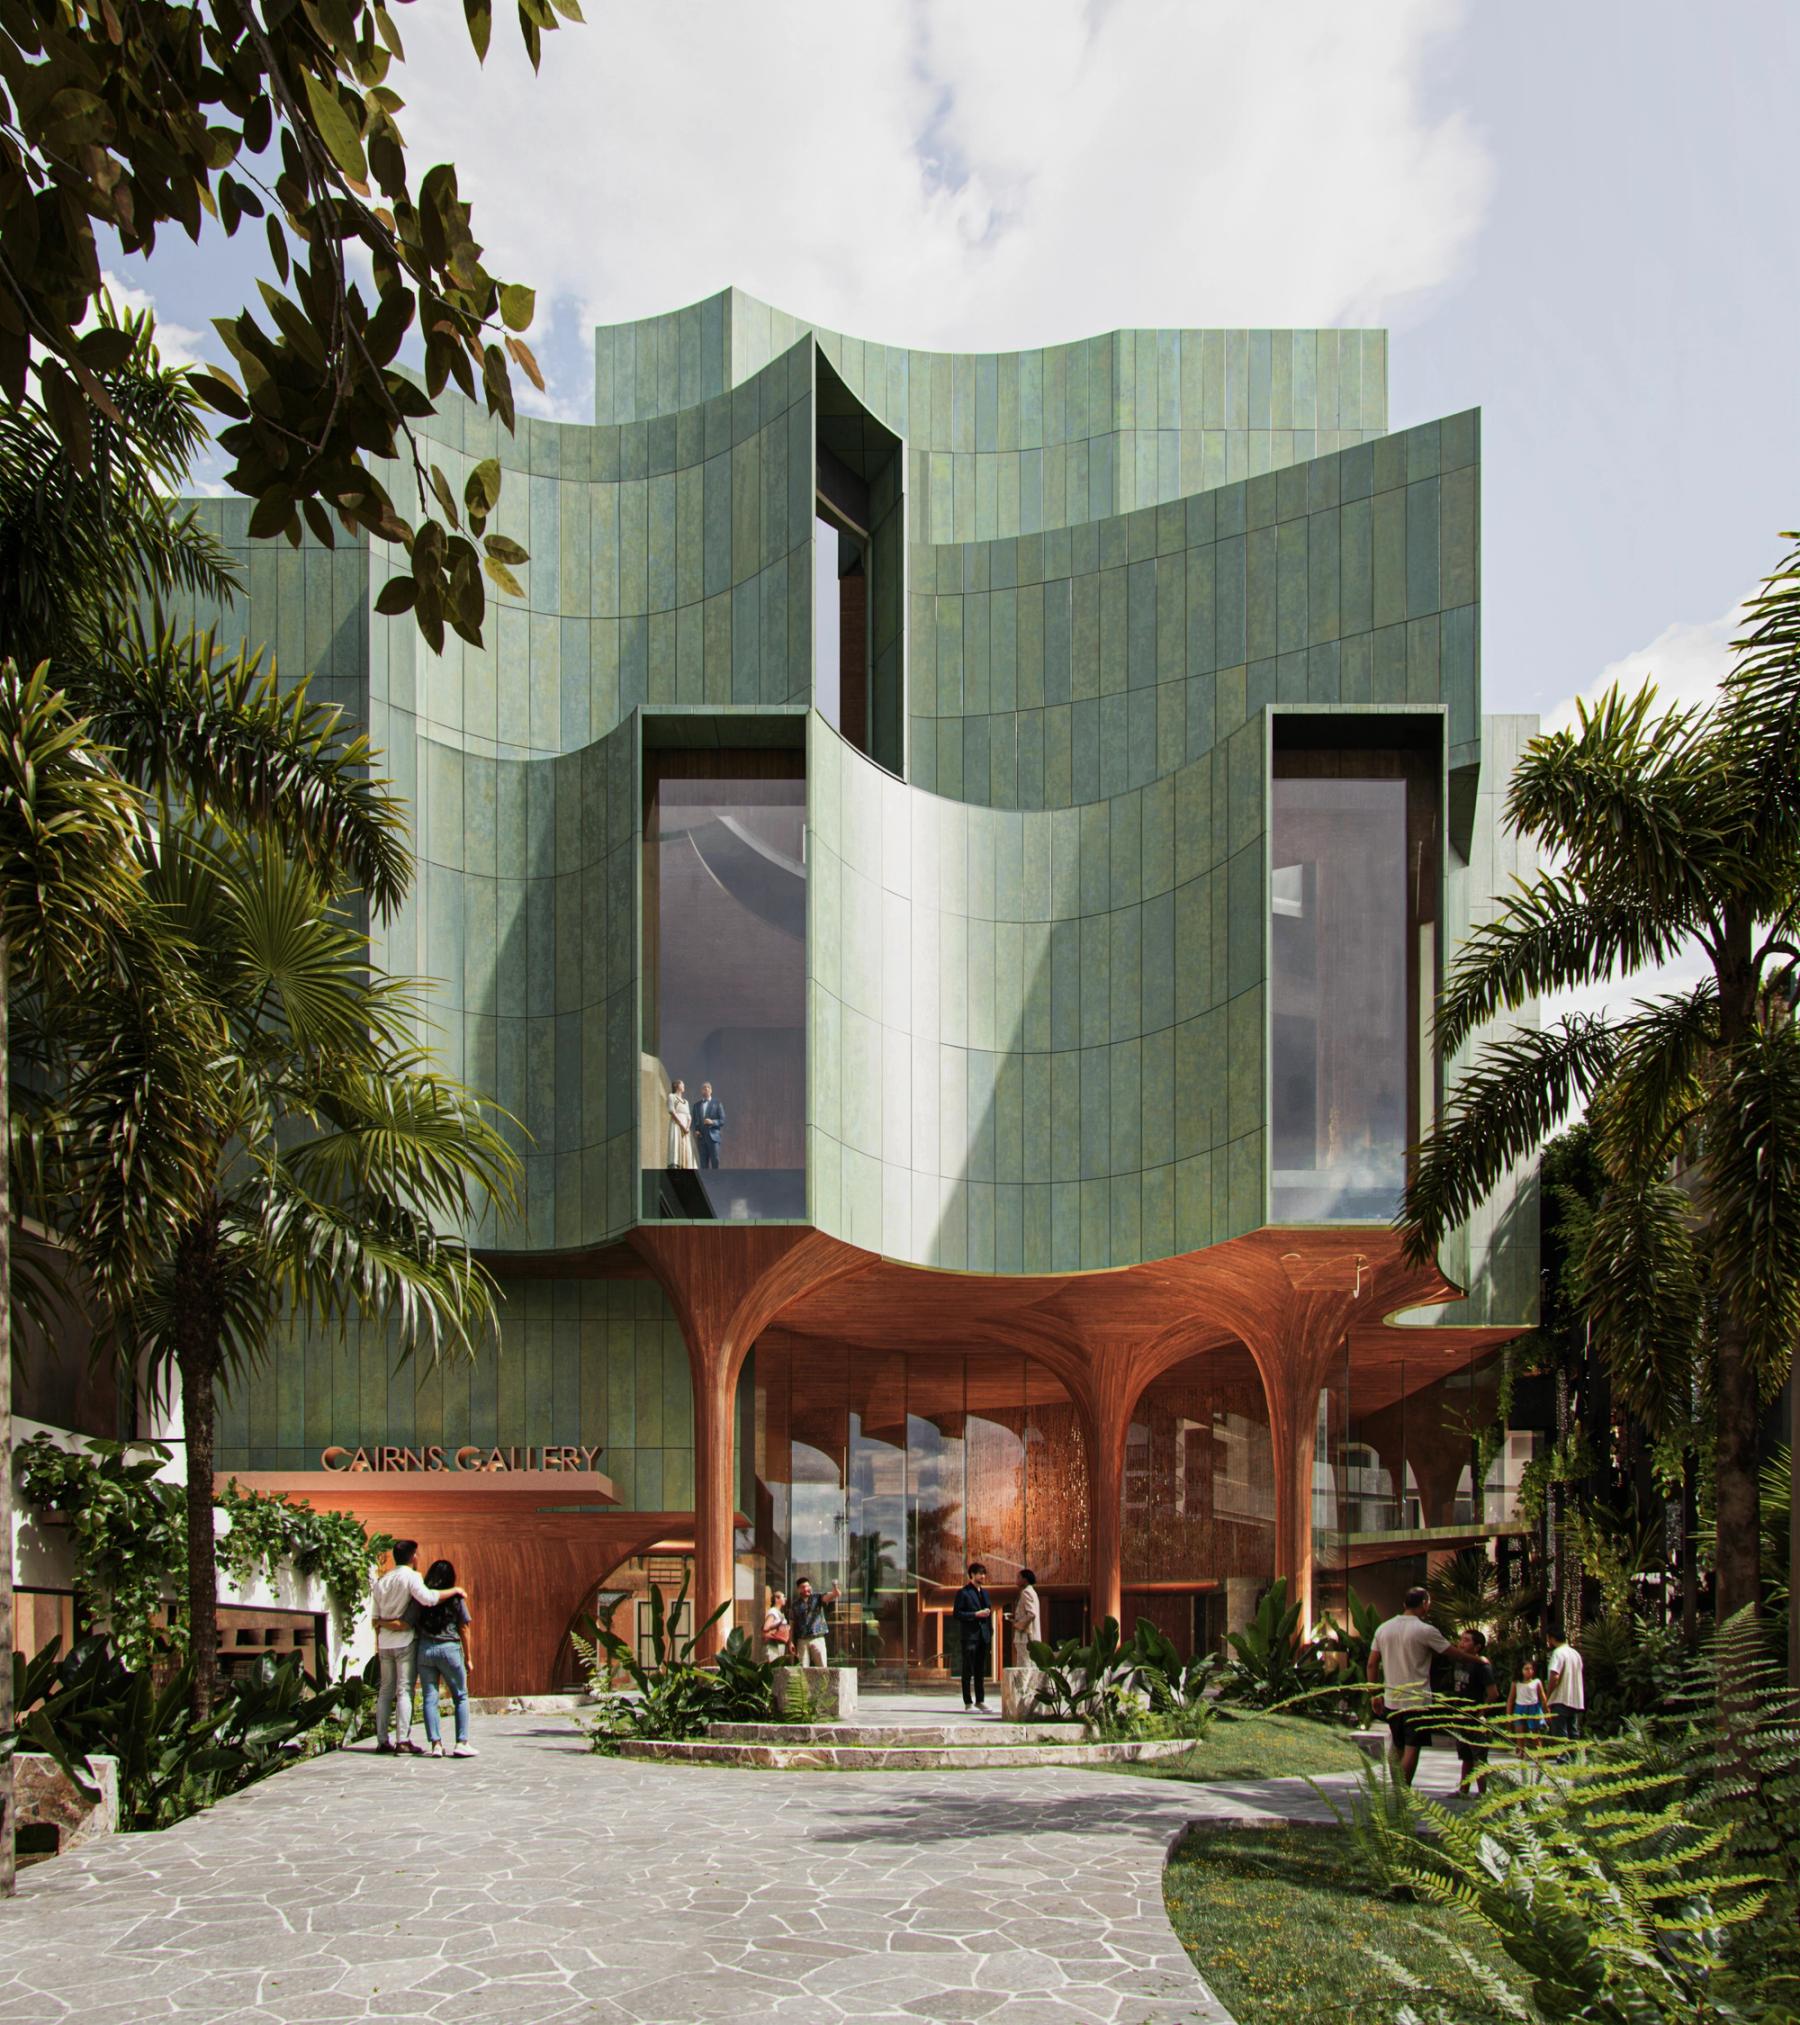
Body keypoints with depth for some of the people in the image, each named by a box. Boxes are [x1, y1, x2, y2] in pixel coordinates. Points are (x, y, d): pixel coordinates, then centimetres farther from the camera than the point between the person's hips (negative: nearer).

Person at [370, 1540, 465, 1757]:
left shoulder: (381, 1580, 14)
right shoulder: (410, 1576, -8)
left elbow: (375, 1617, 16)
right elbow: (427, 1598, -25)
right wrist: (454, 1591, -15)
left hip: (385, 1641, 6)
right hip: (405, 1641, -6)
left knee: (385, 1690, 10)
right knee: (404, 1690, -5)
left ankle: (382, 1740, 8)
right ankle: (403, 1740, -11)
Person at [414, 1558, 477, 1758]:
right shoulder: (456, 1598, -1)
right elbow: (464, 1629, 2)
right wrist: (468, 1657, 9)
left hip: (425, 1649, 2)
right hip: (450, 1649, -2)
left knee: (430, 1698, 7)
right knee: (461, 1697, 8)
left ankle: (436, 1744, 0)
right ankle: (462, 1743, -1)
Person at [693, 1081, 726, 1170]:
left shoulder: (717, 1104, 6)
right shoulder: (697, 1105, 17)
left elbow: (722, 1121, 1)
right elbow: (694, 1122, 16)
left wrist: (712, 1122, -18)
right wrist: (695, 1131, -4)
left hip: (713, 1136, -3)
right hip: (701, 1137, 3)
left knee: (715, 1161, -12)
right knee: (704, 1162, -3)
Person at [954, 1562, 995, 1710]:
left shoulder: (984, 1592, 16)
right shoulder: (963, 1592, -5)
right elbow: (956, 1614, -10)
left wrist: (990, 1634, 13)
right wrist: (976, 1614, -16)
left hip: (983, 1636, 6)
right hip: (970, 1635, -6)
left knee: (981, 1671, 9)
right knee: (968, 1671, -2)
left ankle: (980, 1700, 16)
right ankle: (968, 1703, 2)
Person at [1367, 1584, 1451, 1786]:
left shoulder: (1382, 1629, 6)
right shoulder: (1425, 1631, -10)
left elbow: (1372, 1665, 8)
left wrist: (1376, 1694, 16)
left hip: (1391, 1699, 6)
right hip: (1417, 1701, -6)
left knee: (1397, 1747, 17)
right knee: (1411, 1749, -4)